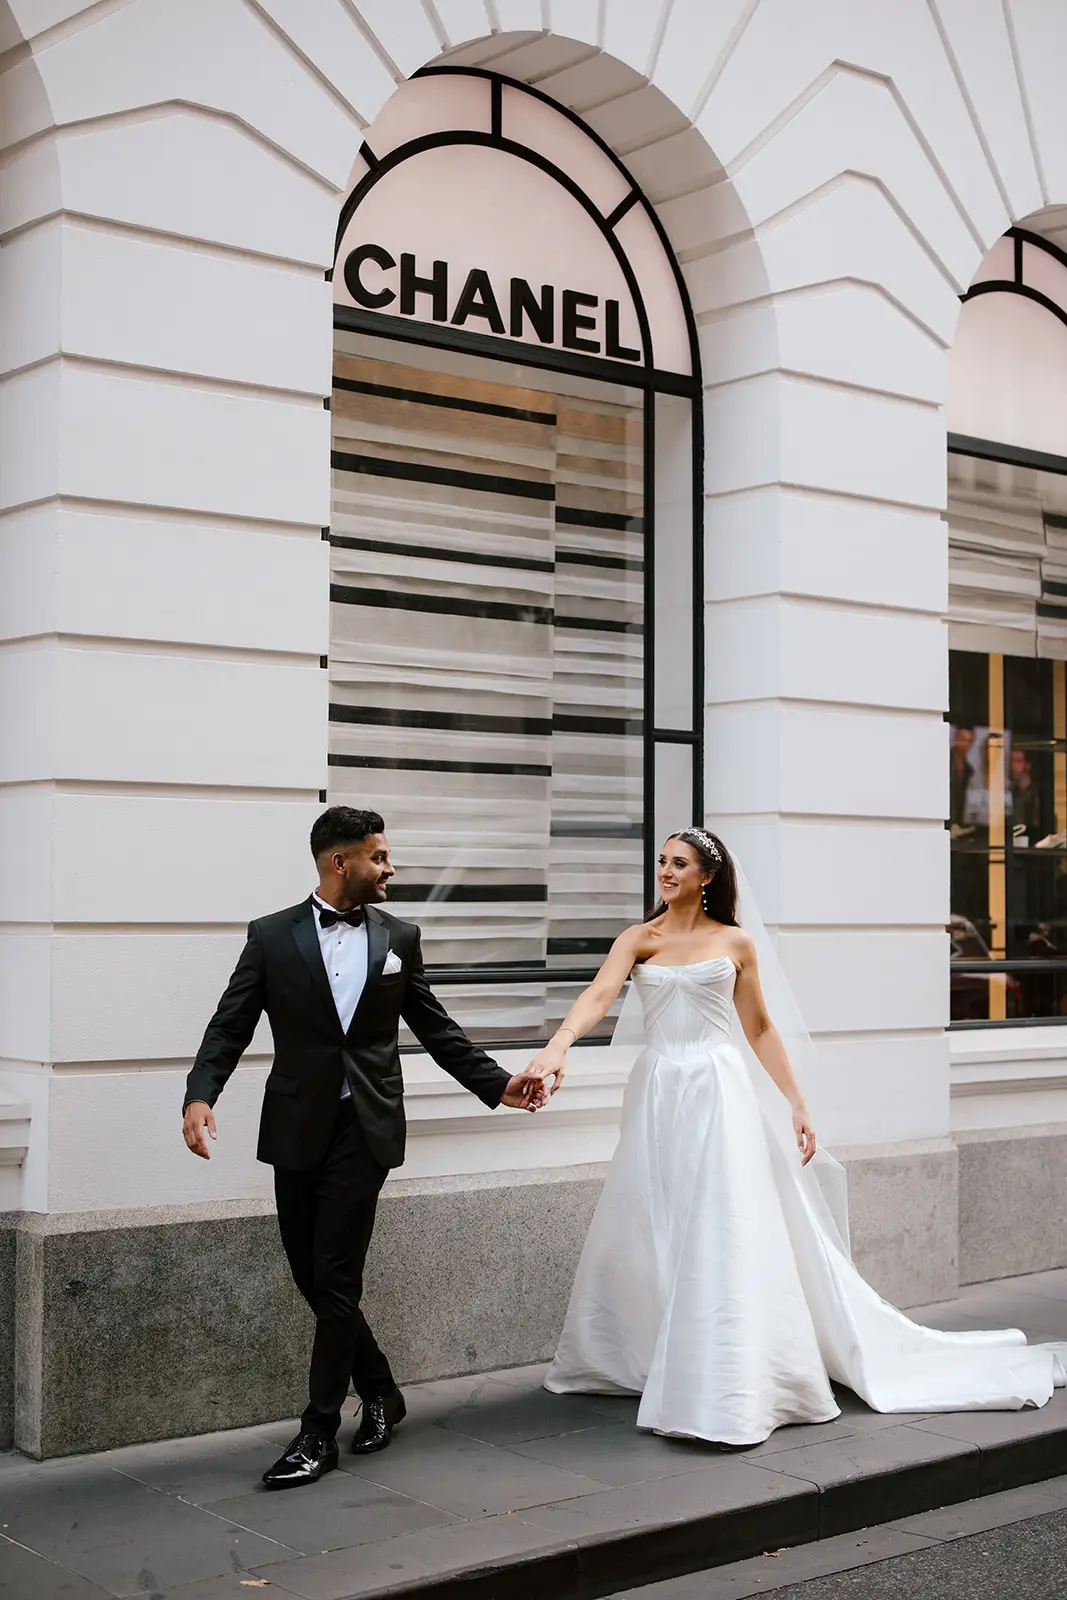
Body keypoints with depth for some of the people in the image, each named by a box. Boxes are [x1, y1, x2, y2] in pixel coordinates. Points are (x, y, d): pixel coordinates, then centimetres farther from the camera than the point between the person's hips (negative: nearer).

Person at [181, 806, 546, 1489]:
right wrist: (201, 1095, -18)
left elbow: (435, 1026, 13)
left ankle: (319, 1432, 6)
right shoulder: (272, 935, 2)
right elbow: (231, 1025, -2)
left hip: (365, 1130, -1)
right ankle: (380, 1391, 30)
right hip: (298, 1128, 1)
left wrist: (497, 1084, 8)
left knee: (335, 1280, -4)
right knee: (313, 1277, 8)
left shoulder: (399, 937, 7)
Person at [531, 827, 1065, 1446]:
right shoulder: (640, 938, 5)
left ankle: (730, 1393, -7)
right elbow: (599, 995, -10)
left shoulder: (736, 942, 4)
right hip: (658, 1095, 2)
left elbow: (760, 1030, 8)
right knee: (644, 1236, 8)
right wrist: (558, 1045, -28)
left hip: (720, 1093, -2)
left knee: (722, 1238, -9)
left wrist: (798, 1105, 4)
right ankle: (630, 1361, 25)